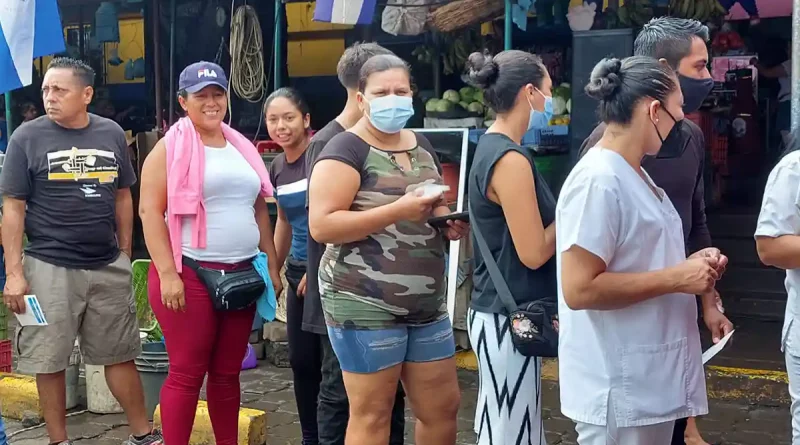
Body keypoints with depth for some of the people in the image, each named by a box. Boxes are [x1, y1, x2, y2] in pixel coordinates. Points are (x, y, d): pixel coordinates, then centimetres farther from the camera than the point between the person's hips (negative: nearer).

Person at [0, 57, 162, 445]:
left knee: (121, 355, 12)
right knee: (50, 361, 5)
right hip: (49, 268, -3)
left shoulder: (112, 134, 4)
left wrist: (125, 253, 11)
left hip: (109, 267, 3)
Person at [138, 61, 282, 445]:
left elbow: (259, 210, 18)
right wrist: (167, 273, -17)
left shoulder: (241, 147, 14)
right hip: (190, 274, -5)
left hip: (241, 275, 6)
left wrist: (272, 266, 13)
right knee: (187, 373, -2)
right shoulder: (170, 147, -4)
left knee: (227, 372, 12)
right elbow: (150, 211, -10)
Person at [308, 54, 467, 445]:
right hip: (364, 305, -7)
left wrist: (448, 221, 2)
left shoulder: (421, 145, 12)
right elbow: (321, 225, -21)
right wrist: (399, 211, -25)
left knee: (443, 408, 13)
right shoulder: (346, 150, -11)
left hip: (427, 305, 7)